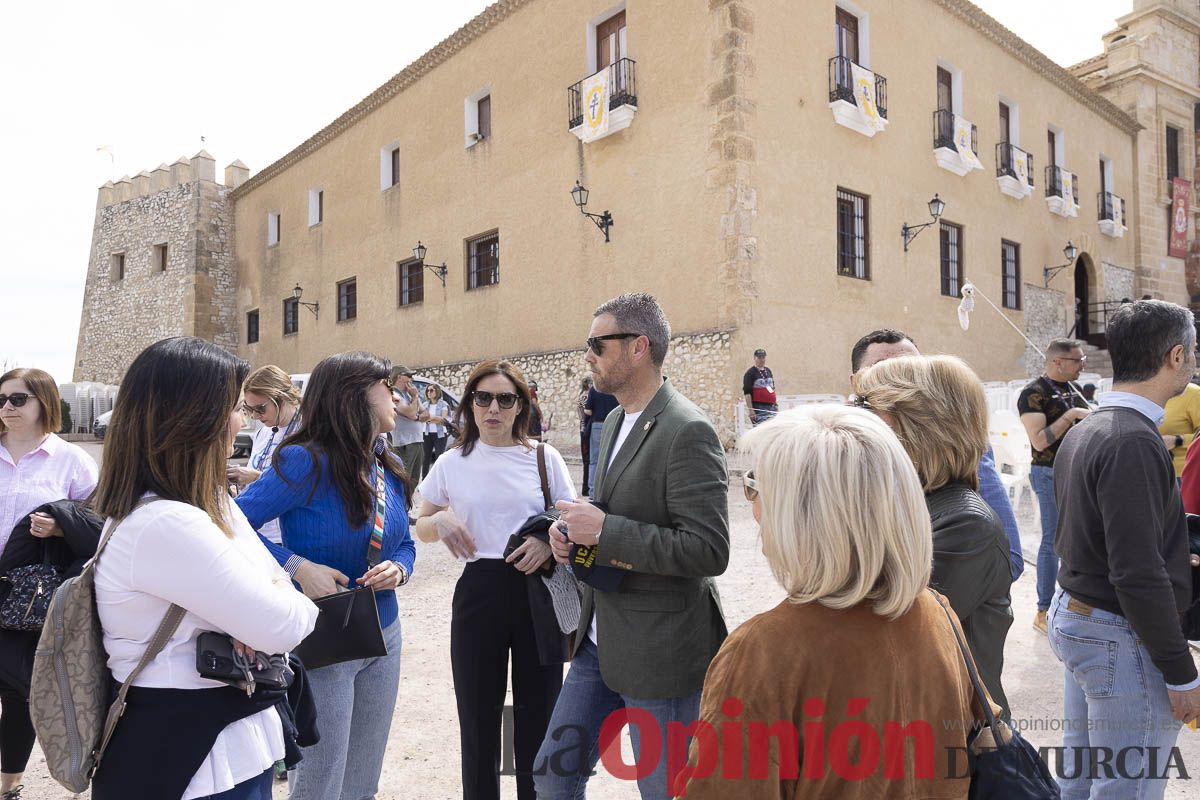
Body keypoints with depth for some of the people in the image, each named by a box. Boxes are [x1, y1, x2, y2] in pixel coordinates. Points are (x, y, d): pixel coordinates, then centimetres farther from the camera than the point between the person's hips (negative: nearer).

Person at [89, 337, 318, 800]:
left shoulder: (206, 503, 4)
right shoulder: (164, 525, -27)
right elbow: (282, 626, -26)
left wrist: (260, 613, -15)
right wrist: (290, 599, -5)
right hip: (189, 760, -9)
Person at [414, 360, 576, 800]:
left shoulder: (544, 458, 0)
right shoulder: (453, 463, 4)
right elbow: (422, 528, 13)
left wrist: (552, 541, -15)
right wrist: (440, 522, -9)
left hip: (538, 592, -1)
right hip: (478, 593, 1)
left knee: (538, 719, 9)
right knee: (478, 719, 11)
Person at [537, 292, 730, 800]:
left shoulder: (687, 432, -20)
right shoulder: (616, 421, 9)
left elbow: (708, 551, -25)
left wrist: (605, 531, -23)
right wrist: (572, 529, -1)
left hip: (661, 656, -8)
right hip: (600, 643, 9)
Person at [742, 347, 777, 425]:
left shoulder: (768, 371, 17)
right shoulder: (750, 373, -4)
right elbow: (747, 393, -10)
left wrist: (776, 405, 20)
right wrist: (750, 410, -16)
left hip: (771, 407, 7)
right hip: (758, 408, -7)